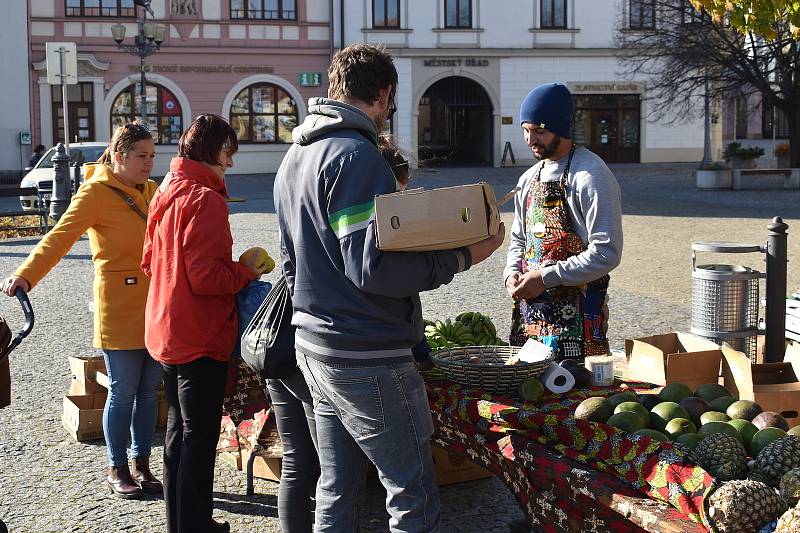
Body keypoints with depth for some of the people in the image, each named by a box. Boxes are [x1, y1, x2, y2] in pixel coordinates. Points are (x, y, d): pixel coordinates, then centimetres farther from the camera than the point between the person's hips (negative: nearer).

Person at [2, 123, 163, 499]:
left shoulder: (150, 191, 12)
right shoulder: (96, 192, -8)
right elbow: (59, 237, -18)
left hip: (154, 307, 6)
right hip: (119, 309, -6)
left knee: (149, 390, 11)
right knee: (123, 391, 1)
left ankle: (141, 465, 23)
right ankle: (117, 470, 17)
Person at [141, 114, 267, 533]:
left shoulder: (166, 192, 10)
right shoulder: (204, 199, -18)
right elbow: (207, 278, -24)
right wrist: (246, 272, -7)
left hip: (166, 333, 10)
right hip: (200, 337, -10)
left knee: (179, 429, 19)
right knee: (201, 436, 0)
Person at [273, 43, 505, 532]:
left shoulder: (295, 157, 13)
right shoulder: (356, 155, -17)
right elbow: (372, 268, -23)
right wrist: (460, 258, -17)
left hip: (314, 344, 10)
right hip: (368, 357, -10)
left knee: (336, 491, 17)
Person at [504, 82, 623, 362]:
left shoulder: (591, 176, -12)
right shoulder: (529, 178, 13)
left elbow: (606, 253, -18)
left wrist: (545, 278, -18)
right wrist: (512, 273, 2)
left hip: (576, 312, -7)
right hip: (529, 307, 7)